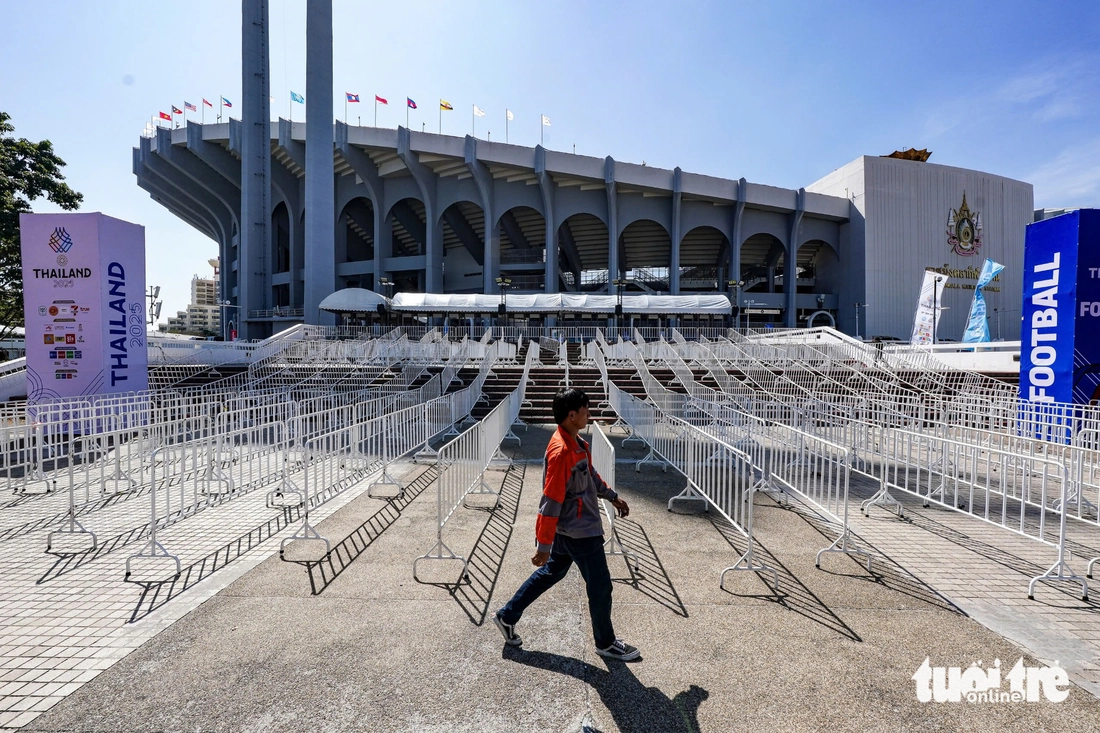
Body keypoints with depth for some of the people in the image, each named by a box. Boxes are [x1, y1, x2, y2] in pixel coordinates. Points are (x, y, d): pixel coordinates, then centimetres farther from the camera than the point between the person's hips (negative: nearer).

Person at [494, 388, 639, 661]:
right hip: (581, 532, -9)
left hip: (569, 529, 9)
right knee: (600, 586, 10)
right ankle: (606, 643, 33)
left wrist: (612, 496, 24)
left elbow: (590, 474, 19)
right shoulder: (561, 452, -29)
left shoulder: (576, 443, 2)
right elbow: (551, 502, -27)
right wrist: (543, 545, -22)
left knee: (550, 573, 22)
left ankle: (507, 616, 34)